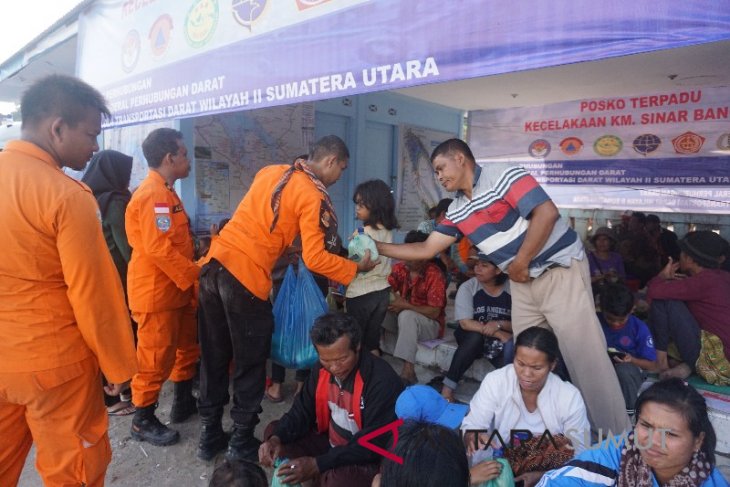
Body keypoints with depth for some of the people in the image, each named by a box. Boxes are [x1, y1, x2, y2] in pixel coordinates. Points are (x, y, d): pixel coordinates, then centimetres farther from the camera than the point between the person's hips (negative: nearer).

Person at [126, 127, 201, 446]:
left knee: (188, 347, 19)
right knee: (155, 359, 1)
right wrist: (197, 275, -18)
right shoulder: (153, 194, -18)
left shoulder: (165, 193, 16)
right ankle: (143, 422, 18)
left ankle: (184, 403, 34)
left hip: (175, 289, 10)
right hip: (156, 292, -10)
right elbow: (158, 248, -26)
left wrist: (194, 275, 16)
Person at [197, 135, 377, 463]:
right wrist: (357, 268, 1)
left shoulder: (270, 171, 15)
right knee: (250, 365, 9)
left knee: (214, 357, 16)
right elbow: (315, 259, -11)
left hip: (215, 264, 8)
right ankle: (242, 443, 21)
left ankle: (210, 436, 30)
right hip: (246, 277, -7)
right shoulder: (313, 197, -7)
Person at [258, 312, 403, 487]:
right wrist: (276, 438, -19)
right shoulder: (322, 369, -8)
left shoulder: (382, 380, -30)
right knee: (273, 430, 3)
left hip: (370, 459, -6)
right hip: (330, 443, 7)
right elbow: (302, 411, 1)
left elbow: (373, 445, -29)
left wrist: (318, 464, -34)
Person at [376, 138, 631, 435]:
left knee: (584, 354, -6)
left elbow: (547, 213, -24)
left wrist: (520, 263, -18)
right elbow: (426, 250, 9)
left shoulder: (504, 178, -14)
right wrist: (376, 247, 5)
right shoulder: (456, 212, 8)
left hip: (560, 270, -7)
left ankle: (615, 436, 6)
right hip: (523, 282, 8)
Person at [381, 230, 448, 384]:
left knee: (406, 316, -37)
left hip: (430, 325, -5)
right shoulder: (400, 268, -4)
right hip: (406, 322, 5)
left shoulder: (434, 275, -20)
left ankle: (408, 372, -35)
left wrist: (405, 305, -26)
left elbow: (434, 312, -22)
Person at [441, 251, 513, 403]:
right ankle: (448, 388, -27)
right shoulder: (468, 287, -12)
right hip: (471, 339, 0)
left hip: (501, 342, 1)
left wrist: (499, 324, -27)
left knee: (511, 346, -32)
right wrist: (498, 334, -29)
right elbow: (465, 323, -20)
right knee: (476, 336, -34)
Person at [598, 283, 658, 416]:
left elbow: (652, 365, -6)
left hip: (630, 368, 0)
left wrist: (632, 360, -25)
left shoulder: (639, 328, -11)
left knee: (623, 369, -37)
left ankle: (630, 410, -10)